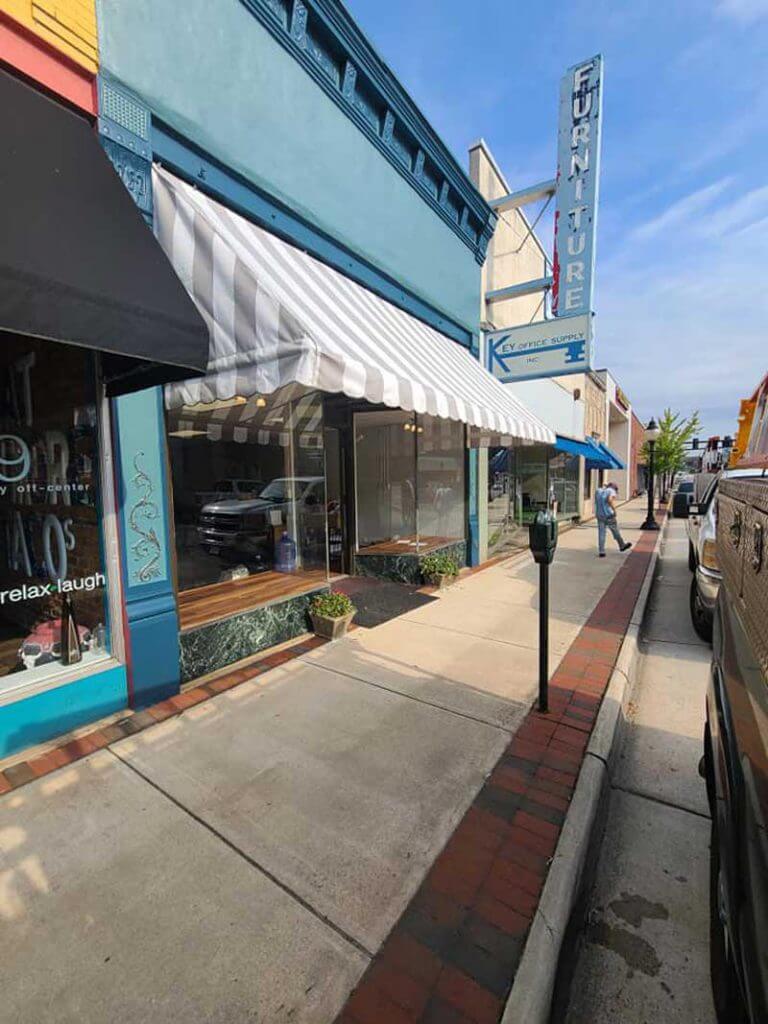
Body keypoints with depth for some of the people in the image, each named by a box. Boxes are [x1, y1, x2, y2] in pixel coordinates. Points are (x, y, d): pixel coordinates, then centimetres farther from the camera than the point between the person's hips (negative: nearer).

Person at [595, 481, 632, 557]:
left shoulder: (598, 491, 10)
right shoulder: (612, 491, -7)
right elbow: (610, 499, -28)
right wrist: (614, 509, -15)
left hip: (600, 516, 4)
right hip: (609, 516, -4)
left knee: (601, 534, 5)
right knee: (616, 532, 14)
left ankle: (601, 551, 0)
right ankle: (622, 546, 33)